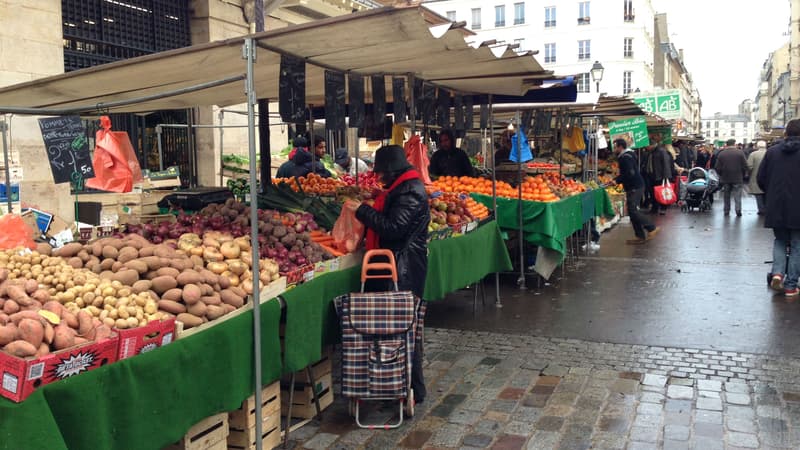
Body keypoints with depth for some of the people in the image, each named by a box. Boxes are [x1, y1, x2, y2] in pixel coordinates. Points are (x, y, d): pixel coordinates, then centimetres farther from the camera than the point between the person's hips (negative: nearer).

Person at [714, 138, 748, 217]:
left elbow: (717, 167, -3)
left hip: (725, 178, 2)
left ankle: (726, 211, 15)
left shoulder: (721, 154, -4)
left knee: (726, 196, 12)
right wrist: (743, 175, 9)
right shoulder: (740, 153, -7)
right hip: (737, 178, -1)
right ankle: (738, 211, -6)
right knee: (737, 196, 3)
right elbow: (745, 166, -5)